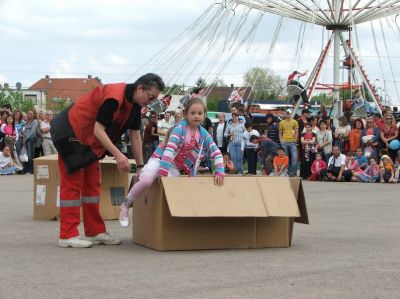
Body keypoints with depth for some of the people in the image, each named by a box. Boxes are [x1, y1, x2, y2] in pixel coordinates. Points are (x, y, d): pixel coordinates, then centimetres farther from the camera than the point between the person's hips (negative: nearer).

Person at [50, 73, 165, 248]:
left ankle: (95, 232, 16)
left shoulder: (135, 104, 1)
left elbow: (135, 136, 8)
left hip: (89, 140, 10)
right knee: (72, 184, -8)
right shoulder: (114, 97, -28)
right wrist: (117, 154, -35)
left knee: (92, 184, 10)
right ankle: (67, 235, -6)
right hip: (70, 133, -10)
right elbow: (98, 130, -29)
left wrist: (140, 167, 9)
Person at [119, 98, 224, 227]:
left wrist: (220, 172, -18)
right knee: (146, 180, -31)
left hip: (176, 168, 5)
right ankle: (125, 206, -10)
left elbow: (217, 153, -3)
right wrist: (162, 173, -38)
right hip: (160, 159, -5)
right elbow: (169, 149, -28)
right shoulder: (180, 128, -17)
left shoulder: (204, 134, -2)